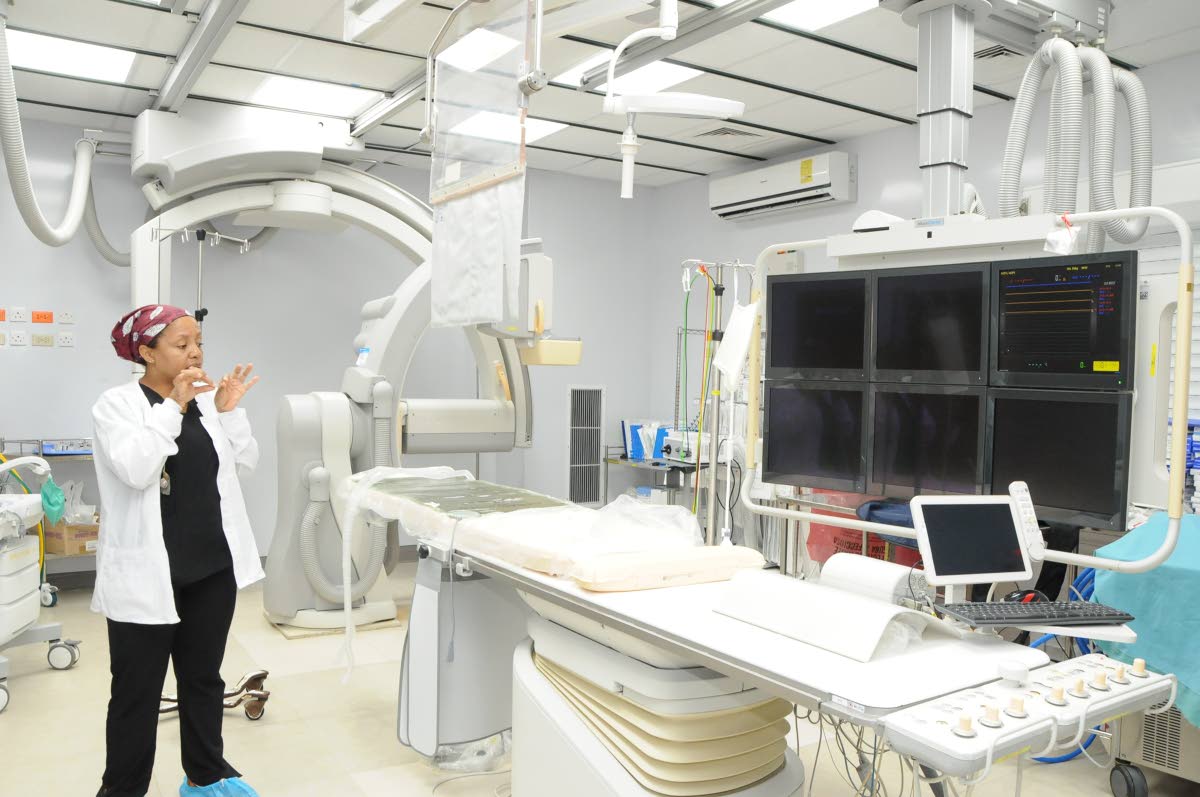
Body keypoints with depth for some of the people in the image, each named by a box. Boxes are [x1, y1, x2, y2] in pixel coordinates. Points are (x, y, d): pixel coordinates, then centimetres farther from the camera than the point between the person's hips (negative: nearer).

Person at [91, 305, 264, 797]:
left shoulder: (206, 399, 5)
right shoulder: (117, 404, -8)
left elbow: (245, 461, 5)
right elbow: (135, 469, -24)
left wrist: (229, 410, -8)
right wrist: (173, 406, -23)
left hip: (212, 566, 5)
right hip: (147, 574, -5)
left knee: (204, 679, 18)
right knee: (138, 691, 7)